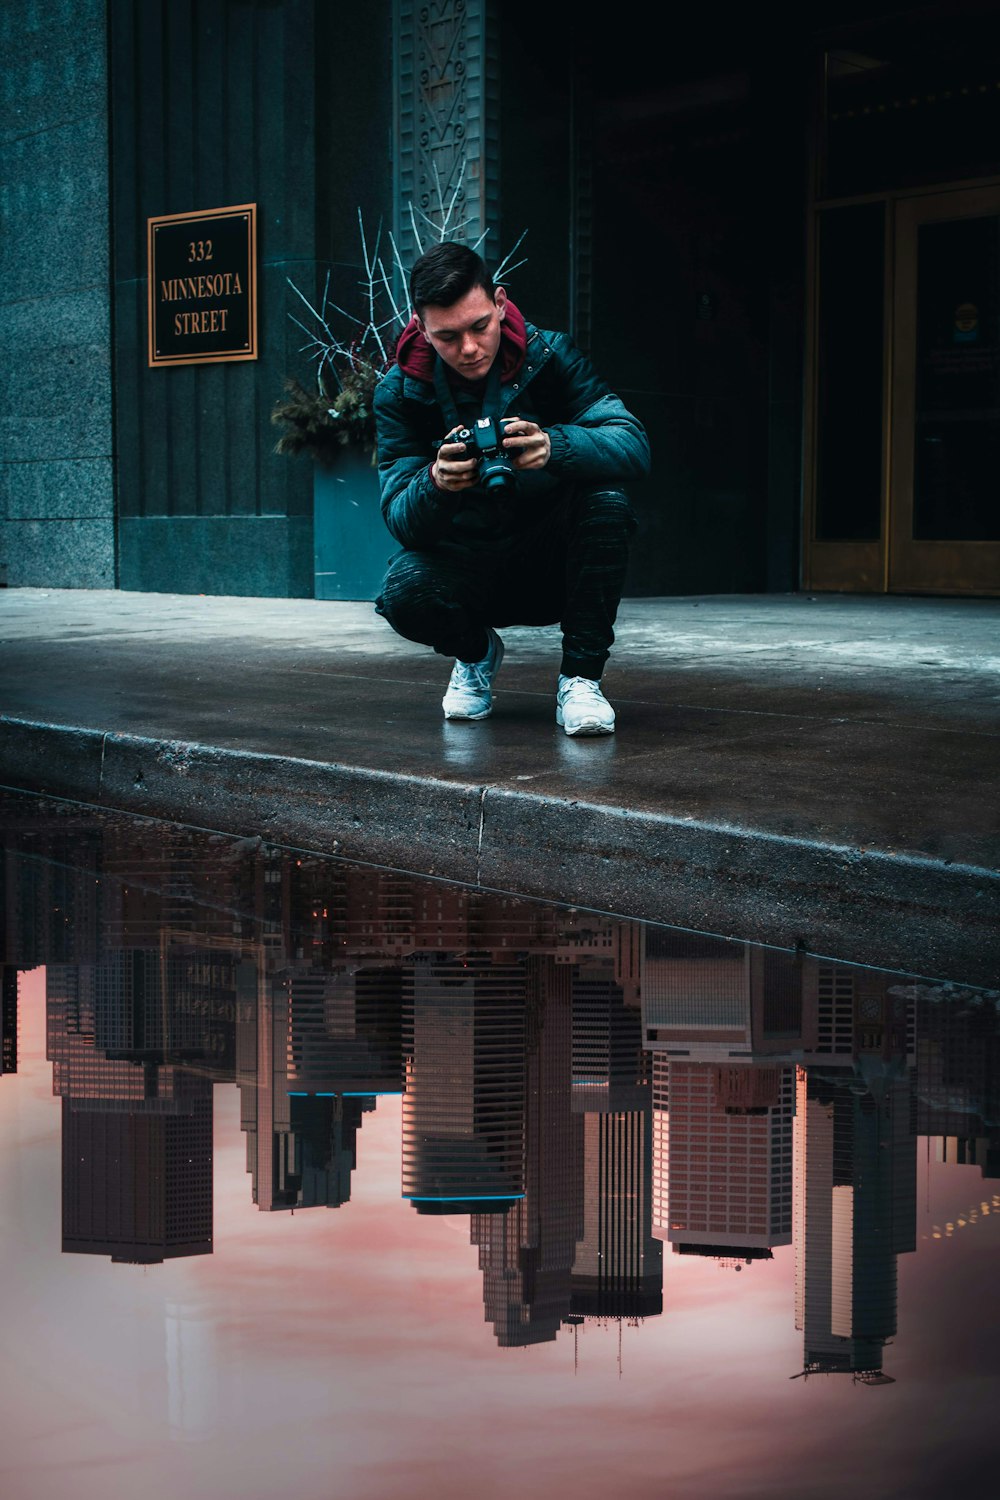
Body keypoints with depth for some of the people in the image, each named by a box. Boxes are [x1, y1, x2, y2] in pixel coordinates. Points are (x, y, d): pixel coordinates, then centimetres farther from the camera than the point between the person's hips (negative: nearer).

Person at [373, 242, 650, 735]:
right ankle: (476, 653, 6)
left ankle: (581, 676, -16)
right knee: (404, 593, -31)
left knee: (606, 499, -30)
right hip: (464, 563, 1)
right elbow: (401, 521, -17)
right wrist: (435, 484, -42)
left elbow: (634, 444, -24)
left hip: (552, 561, 0)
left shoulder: (548, 356, -12)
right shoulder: (400, 392, -10)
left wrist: (553, 447, -45)